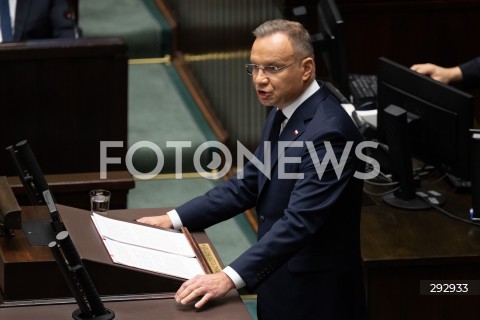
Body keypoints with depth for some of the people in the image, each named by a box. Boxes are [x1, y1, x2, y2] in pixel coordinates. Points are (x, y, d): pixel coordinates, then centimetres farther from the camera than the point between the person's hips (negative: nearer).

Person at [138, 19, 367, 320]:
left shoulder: (328, 131, -25)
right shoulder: (285, 111, 5)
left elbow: (298, 222, -31)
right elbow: (249, 184, 12)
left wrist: (230, 278, -37)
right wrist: (175, 219, 5)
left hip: (315, 294, -9)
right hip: (281, 284, 9)